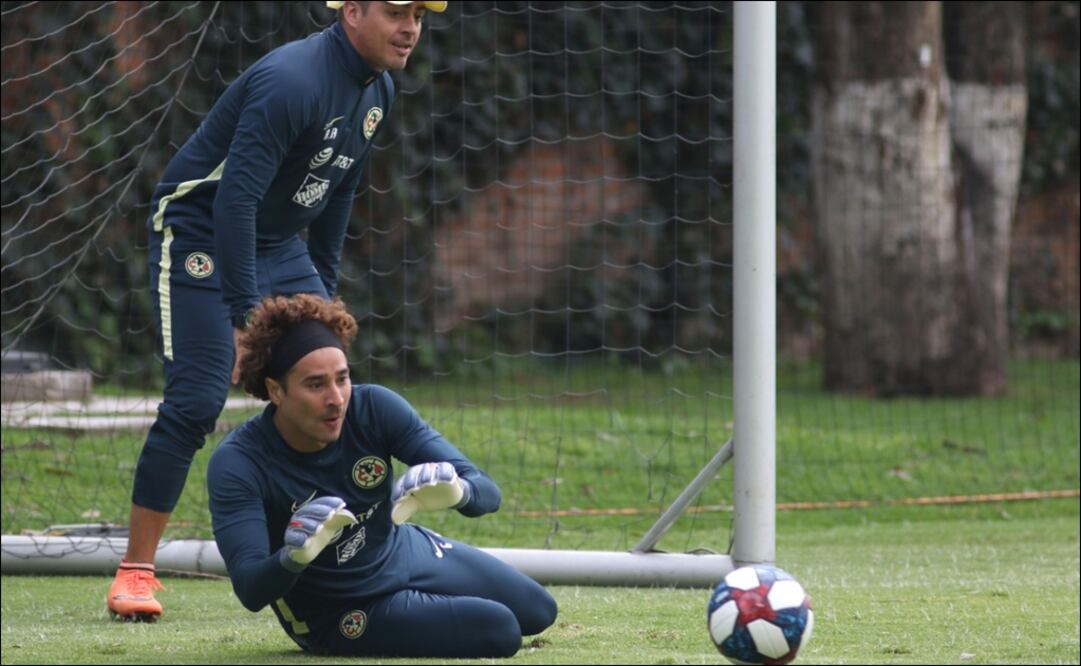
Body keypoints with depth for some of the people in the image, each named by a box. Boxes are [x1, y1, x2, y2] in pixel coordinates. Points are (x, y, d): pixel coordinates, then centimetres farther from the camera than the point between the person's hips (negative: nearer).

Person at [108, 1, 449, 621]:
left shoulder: (377, 91, 2)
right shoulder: (292, 81, -28)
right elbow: (233, 201, -32)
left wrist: (324, 288, 16)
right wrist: (244, 318, -35)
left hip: (279, 247, 9)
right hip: (199, 238, -9)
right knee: (196, 400, -16)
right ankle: (136, 571, -8)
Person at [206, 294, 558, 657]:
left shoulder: (375, 407, -23)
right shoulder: (237, 464, -33)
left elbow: (486, 491, -27)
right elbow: (250, 591, -40)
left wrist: (456, 489, -53)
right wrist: (294, 557, -63)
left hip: (409, 553, 5)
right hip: (341, 615, -5)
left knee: (537, 611, 17)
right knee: (498, 632, -14)